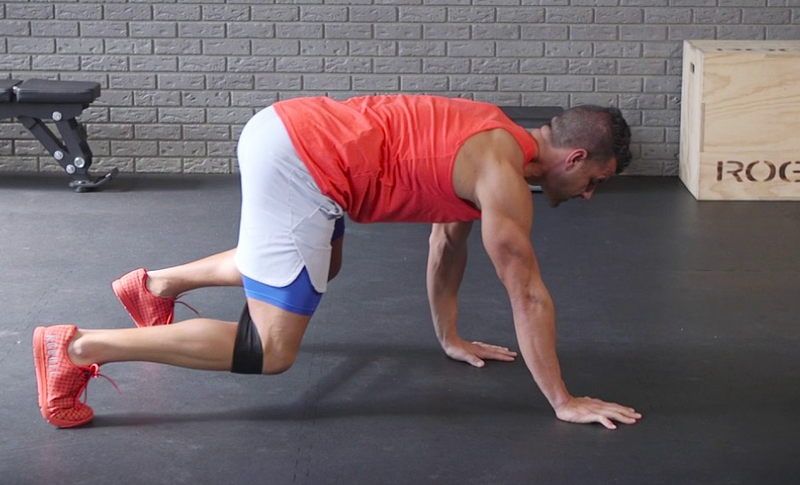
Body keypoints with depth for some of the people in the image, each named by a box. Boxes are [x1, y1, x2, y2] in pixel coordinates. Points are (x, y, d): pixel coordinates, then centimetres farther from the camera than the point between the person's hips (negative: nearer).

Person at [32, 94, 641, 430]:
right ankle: (77, 347, -10)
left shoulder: (490, 141, 17)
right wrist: (563, 401, -3)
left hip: (288, 129, 10)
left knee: (320, 266, 35)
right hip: (300, 166, -10)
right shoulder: (502, 175, -11)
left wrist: (452, 339, 34)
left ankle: (157, 284, 38)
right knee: (271, 351, -9)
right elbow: (528, 294, -10)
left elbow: (448, 240, 28)